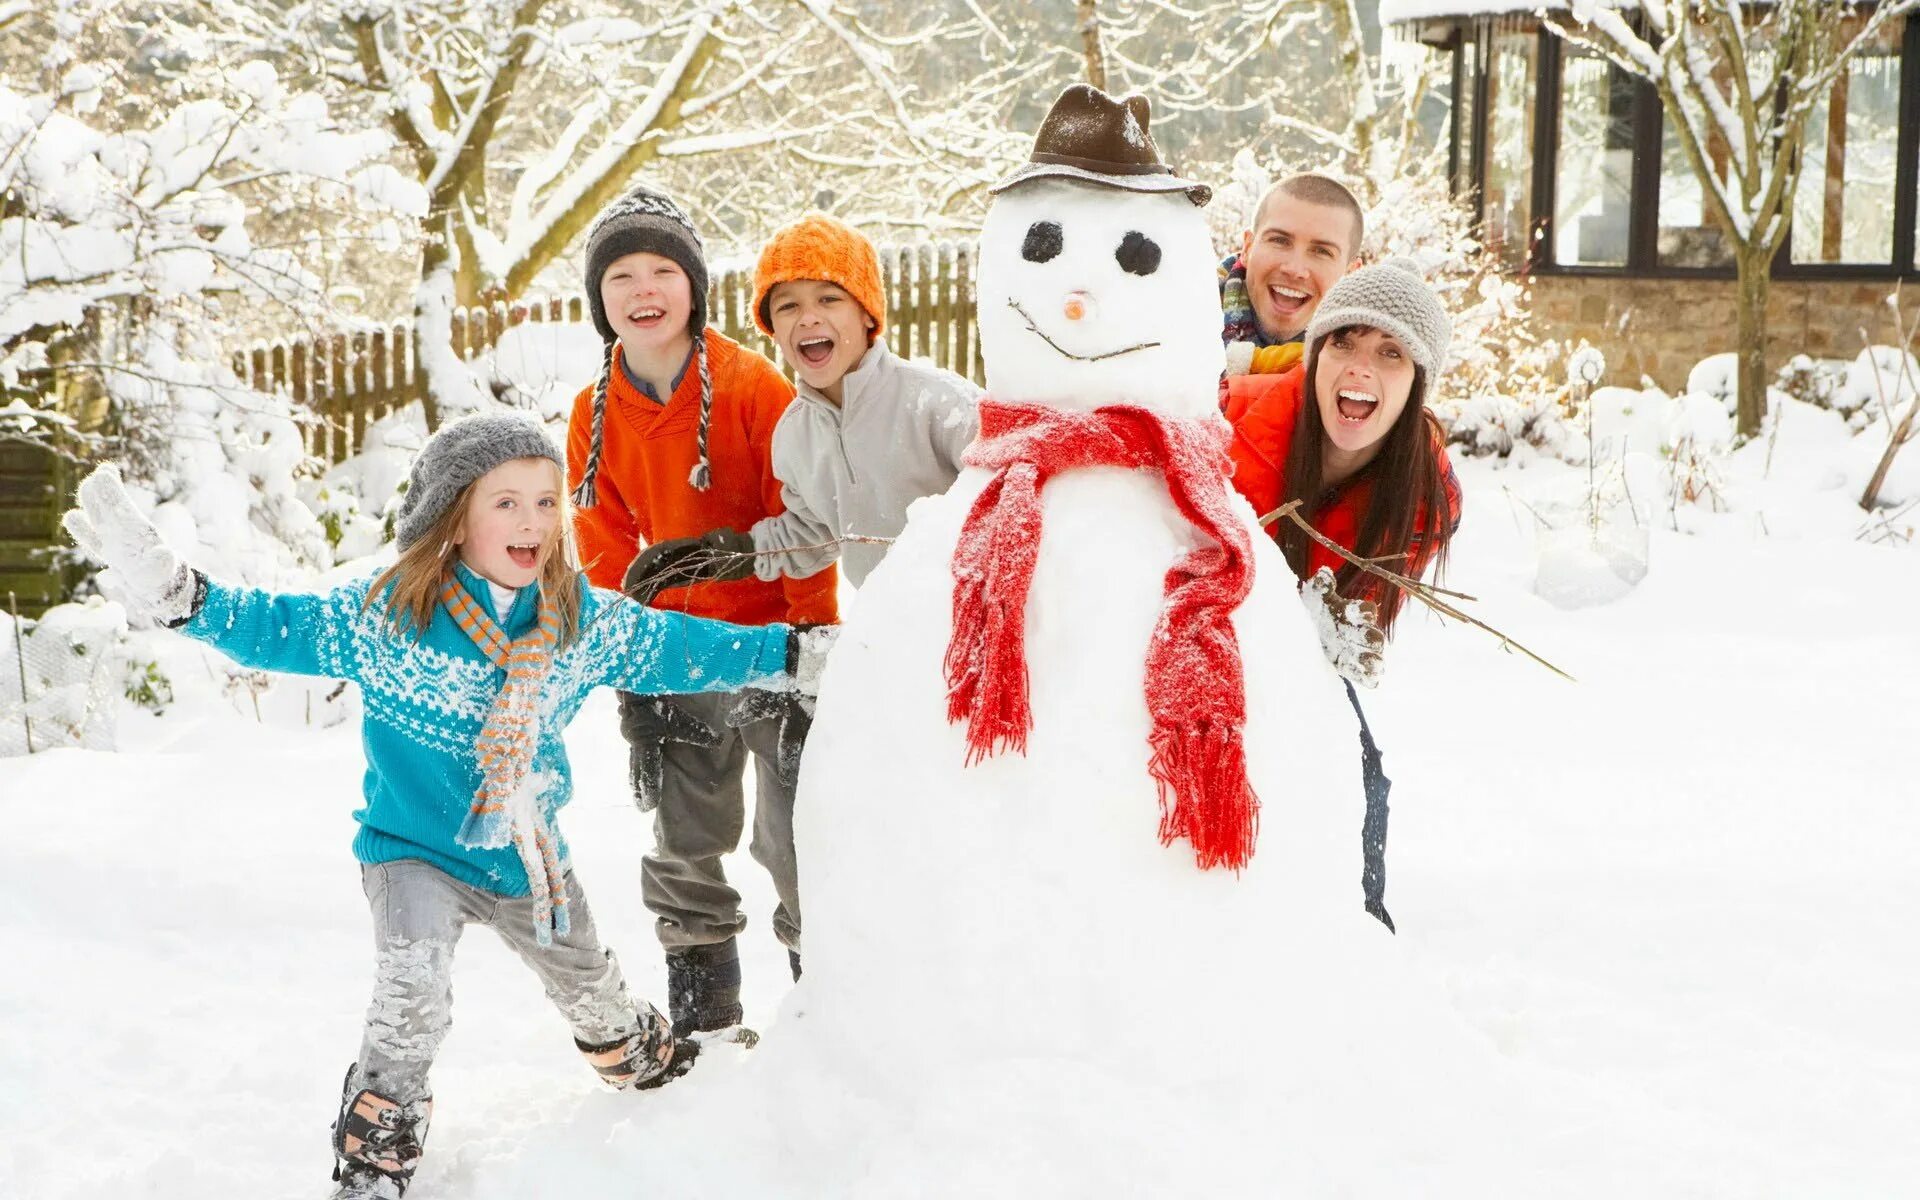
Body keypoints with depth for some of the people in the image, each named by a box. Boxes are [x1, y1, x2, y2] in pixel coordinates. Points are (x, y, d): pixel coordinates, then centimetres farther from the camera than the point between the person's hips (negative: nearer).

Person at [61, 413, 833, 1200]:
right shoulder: (385, 615, -21)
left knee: (592, 990, 22)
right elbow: (276, 629, -20)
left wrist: (793, 655, 1)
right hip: (415, 848, -4)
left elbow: (680, 649, -1)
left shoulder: (584, 621, -11)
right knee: (412, 1000, -24)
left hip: (532, 855, 4)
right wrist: (169, 588, -34)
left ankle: (652, 1064, 54)